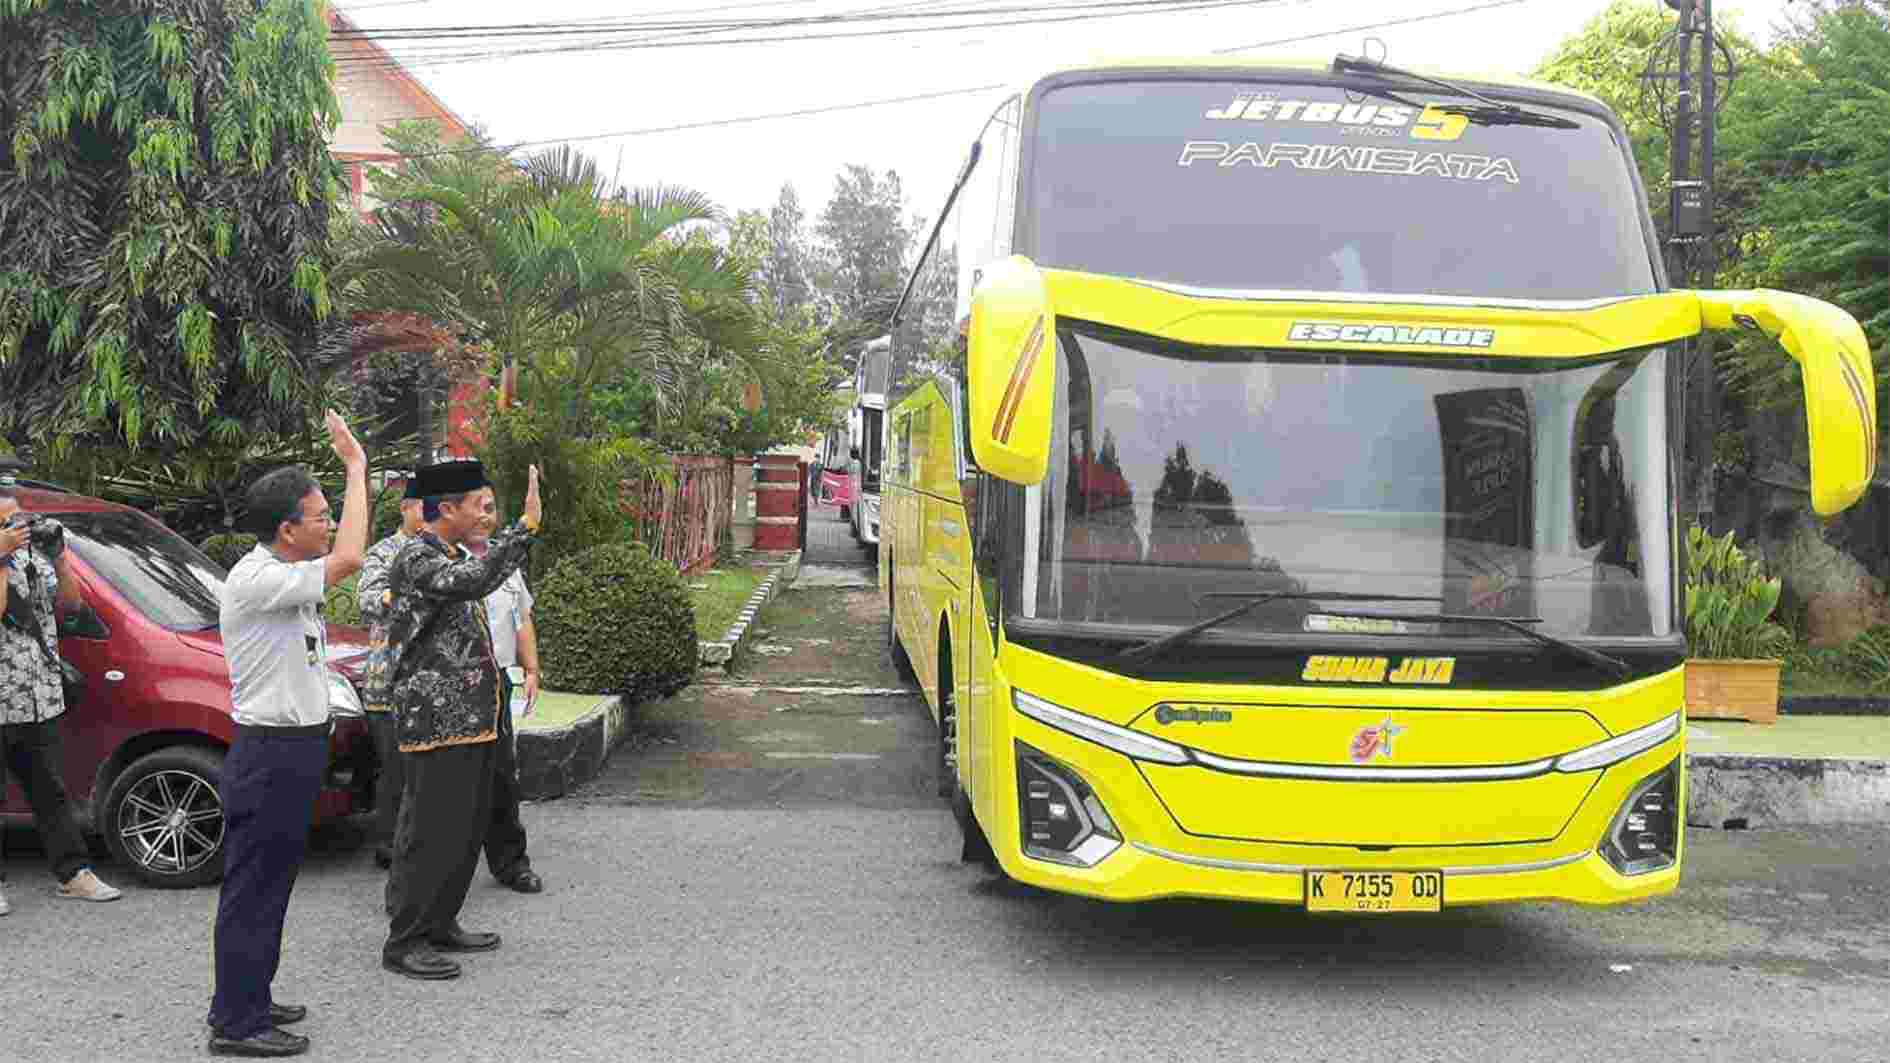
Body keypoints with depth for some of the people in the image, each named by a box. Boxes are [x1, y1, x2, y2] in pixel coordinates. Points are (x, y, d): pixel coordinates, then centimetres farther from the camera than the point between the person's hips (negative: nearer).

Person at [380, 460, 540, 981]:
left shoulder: (456, 556, 15)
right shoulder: (414, 559, -15)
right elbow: (473, 582, -33)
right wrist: (524, 526, -32)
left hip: (473, 719, 10)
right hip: (438, 721, -10)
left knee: (468, 829, 15)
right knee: (433, 831, -5)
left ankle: (440, 924, 27)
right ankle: (404, 943, 4)